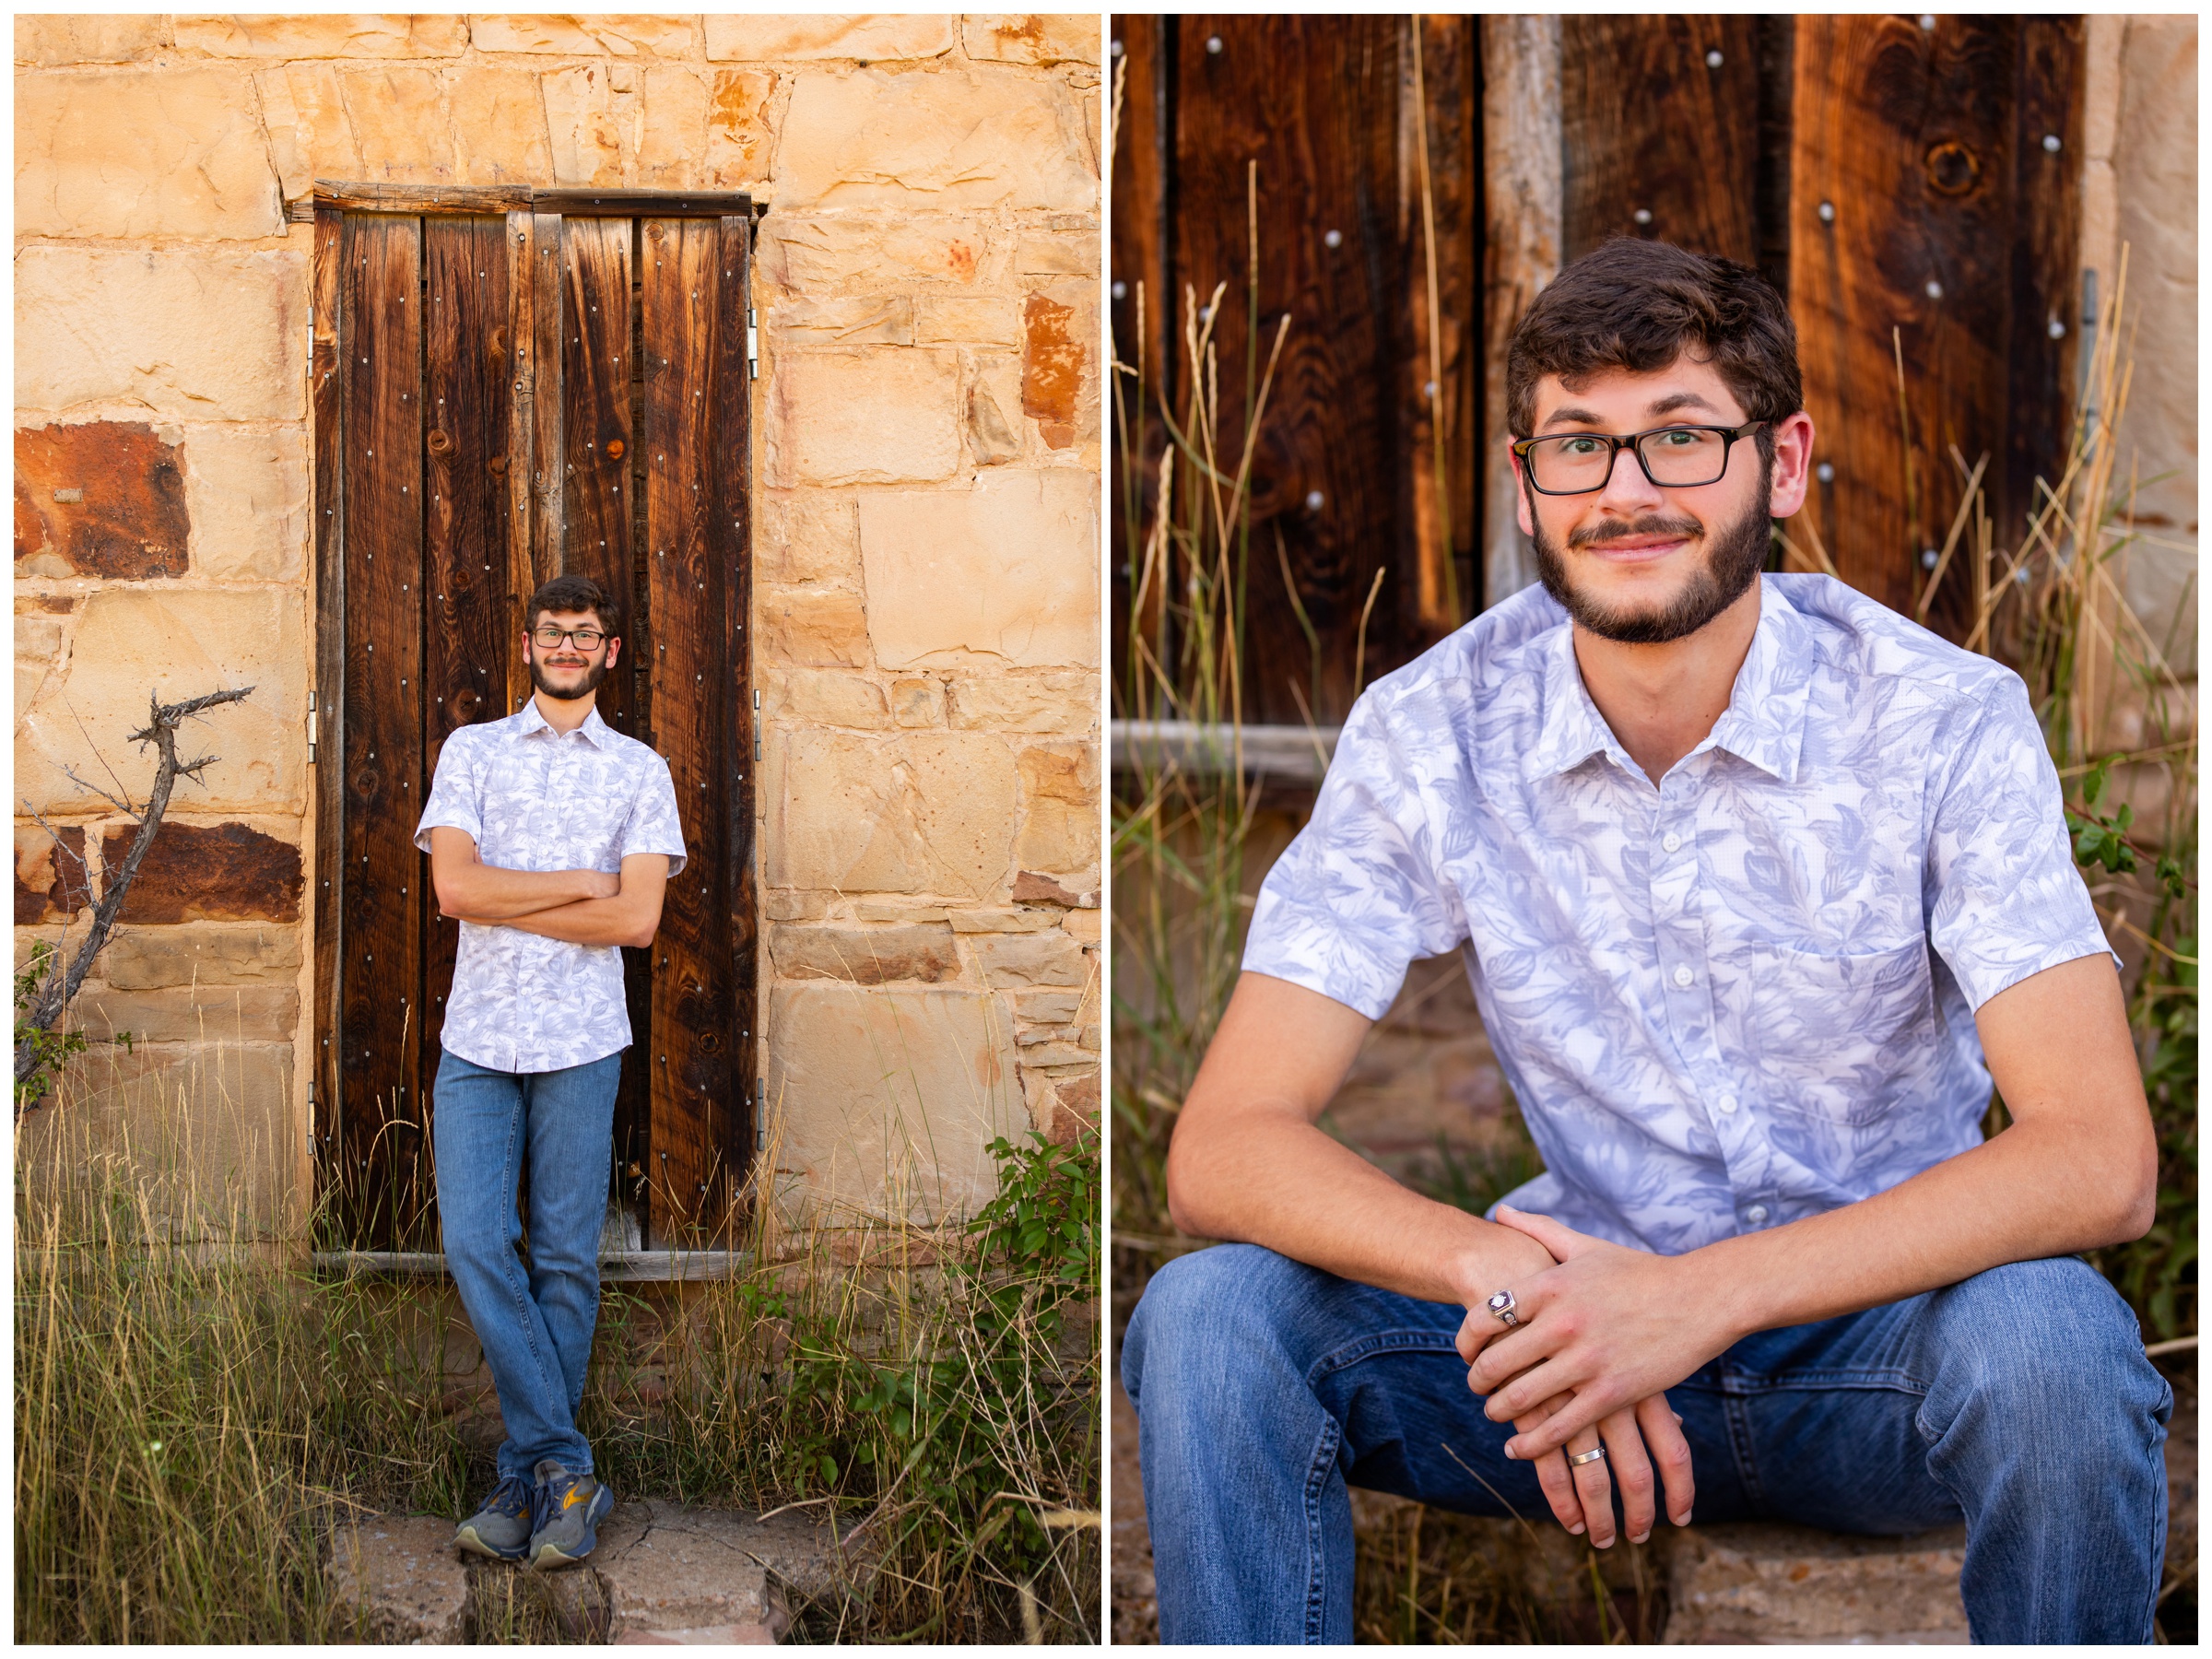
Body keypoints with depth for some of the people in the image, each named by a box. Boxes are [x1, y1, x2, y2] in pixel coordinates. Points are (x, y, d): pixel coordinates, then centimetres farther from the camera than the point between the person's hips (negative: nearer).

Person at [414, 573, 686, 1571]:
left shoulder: (640, 770, 9)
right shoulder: (472, 751, 10)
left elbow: (638, 919, -4)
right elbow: (453, 887, -4)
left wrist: (504, 902, -6)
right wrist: (578, 884, -6)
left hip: (581, 1039, -1)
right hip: (477, 1037, 1)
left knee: (565, 1260, 1)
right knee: (475, 1247, -9)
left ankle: (529, 1477, 11)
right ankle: (564, 1468, -2)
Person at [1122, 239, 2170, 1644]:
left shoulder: (1945, 721, -14)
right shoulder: (1431, 734, -10)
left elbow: (2099, 1158, -23)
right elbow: (1223, 1148, -15)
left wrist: (1700, 1296, -35)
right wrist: (1506, 1279, -34)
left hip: (1874, 1325, -1)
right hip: (1585, 1282, 1)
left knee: (2050, 1334, -34)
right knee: (1209, 1316, -23)